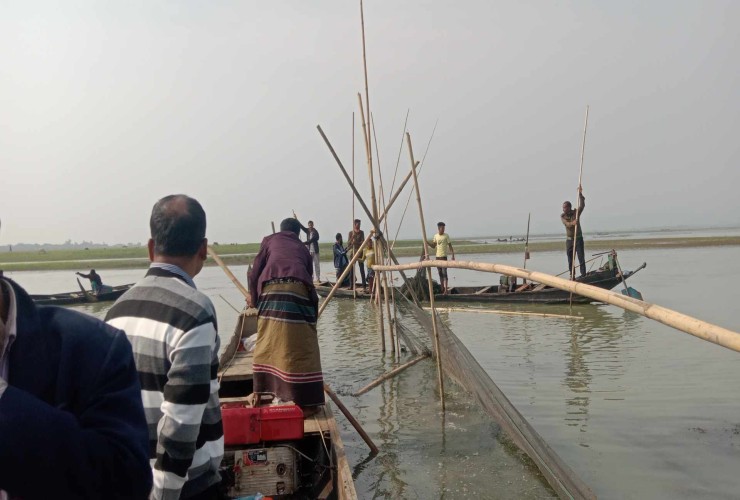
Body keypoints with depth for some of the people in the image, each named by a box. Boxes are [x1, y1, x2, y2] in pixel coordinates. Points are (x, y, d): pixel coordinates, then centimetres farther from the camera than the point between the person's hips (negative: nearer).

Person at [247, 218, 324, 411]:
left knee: (269, 345, 12)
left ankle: (262, 393, 22)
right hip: (299, 290, 1)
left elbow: (255, 271, 18)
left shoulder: (270, 240, 27)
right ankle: (306, 401, 2)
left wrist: (254, 297, 32)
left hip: (272, 289, -1)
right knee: (301, 348, 2)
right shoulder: (302, 248, 32)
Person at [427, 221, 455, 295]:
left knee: (444, 273, -11)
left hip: (444, 256, -5)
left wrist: (453, 255, -11)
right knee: (440, 273, 9)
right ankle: (442, 289, 16)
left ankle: (446, 289, -13)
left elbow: (450, 246, -4)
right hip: (438, 256, 5)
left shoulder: (446, 236, -4)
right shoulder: (436, 236, 9)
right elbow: (433, 246, 16)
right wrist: (427, 243, -1)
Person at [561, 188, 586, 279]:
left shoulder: (576, 212, -3)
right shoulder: (562, 216, -3)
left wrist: (580, 194, -27)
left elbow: (582, 205, -19)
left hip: (578, 238, -2)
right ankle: (572, 276, 15)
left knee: (581, 258, -5)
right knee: (570, 260, 6)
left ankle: (583, 276, -3)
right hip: (569, 240, 2)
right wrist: (572, 223, -42)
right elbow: (567, 224, -20)